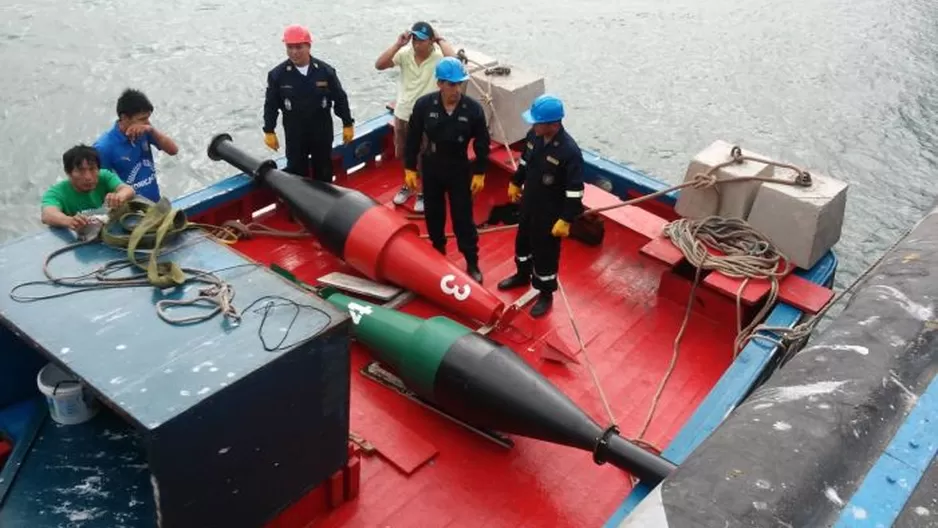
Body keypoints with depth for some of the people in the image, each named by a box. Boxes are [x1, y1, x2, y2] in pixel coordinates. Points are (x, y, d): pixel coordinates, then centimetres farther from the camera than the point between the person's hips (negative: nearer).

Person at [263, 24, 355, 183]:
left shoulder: (325, 71, -10)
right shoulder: (277, 74, -10)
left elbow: (340, 98, -1)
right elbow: (271, 105, -1)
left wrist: (347, 124, 1)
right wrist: (269, 131, -1)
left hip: (322, 131, 1)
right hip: (295, 134, -1)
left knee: (324, 170, 16)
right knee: (297, 171, 8)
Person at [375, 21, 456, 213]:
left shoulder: (438, 57, -17)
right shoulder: (405, 53, -8)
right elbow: (379, 65, -16)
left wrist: (440, 40, -27)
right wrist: (398, 44, -21)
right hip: (402, 114, 4)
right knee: (402, 155, 21)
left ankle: (424, 193, 31)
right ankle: (408, 185, 44)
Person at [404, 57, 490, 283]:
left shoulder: (473, 109, -16)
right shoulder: (424, 105, -14)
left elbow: (482, 144, -5)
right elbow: (413, 138, -4)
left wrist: (480, 173, -4)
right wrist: (410, 168, -2)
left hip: (459, 170, -2)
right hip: (431, 168, 2)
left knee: (463, 218, 4)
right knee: (434, 215, 17)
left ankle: (472, 263, 18)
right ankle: (438, 253, 38)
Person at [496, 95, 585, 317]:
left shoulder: (570, 151, -32)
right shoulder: (534, 135, -11)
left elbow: (575, 192, -25)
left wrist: (566, 220, -22)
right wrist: (515, 182, 21)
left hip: (550, 213, -7)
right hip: (528, 203, 7)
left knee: (545, 253, 10)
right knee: (523, 240, 27)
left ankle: (546, 293, 32)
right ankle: (522, 275, 54)